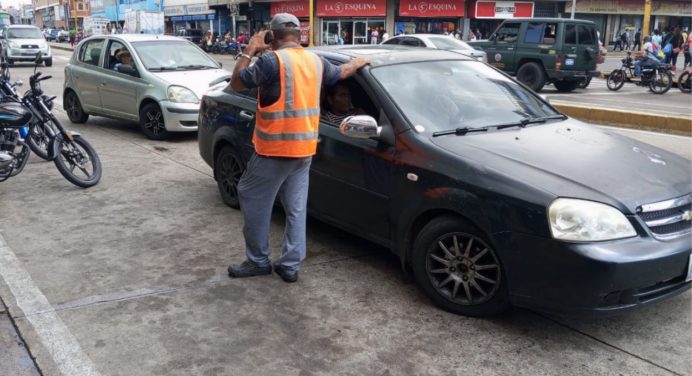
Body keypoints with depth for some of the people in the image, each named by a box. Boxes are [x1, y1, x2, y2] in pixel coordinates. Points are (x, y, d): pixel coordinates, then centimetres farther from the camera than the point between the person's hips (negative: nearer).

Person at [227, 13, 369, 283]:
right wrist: (358, 63, 49)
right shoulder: (316, 61, 9)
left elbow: (236, 84, -7)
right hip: (305, 149, 7)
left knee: (253, 200, 7)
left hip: (276, 149, -7)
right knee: (296, 209, 11)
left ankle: (258, 261, 15)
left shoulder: (272, 60, -14)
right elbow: (341, 73, 29)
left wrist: (249, 51, 3)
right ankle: (290, 265, 15)